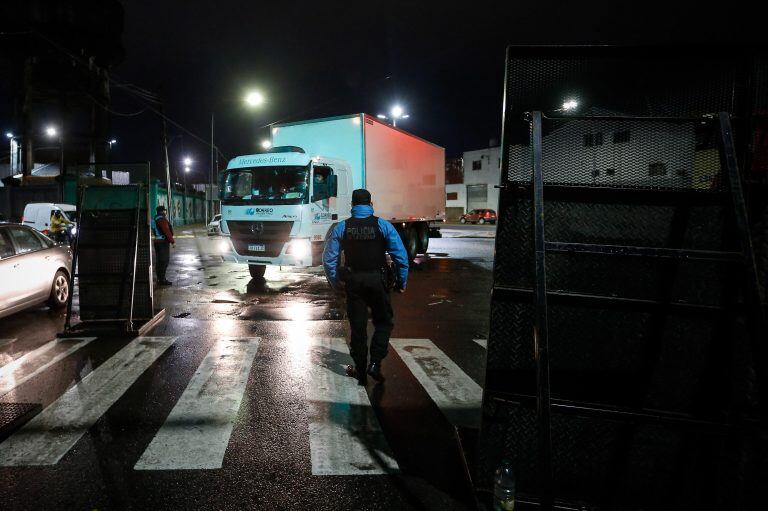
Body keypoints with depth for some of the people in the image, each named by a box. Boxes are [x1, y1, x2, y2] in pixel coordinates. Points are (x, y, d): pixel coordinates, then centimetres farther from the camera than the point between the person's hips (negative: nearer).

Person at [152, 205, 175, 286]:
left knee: (160, 261, 14)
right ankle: (162, 279, -8)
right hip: (163, 242, -11)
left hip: (157, 242, 11)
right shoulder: (162, 220, -16)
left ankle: (160, 278, 21)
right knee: (164, 261, -8)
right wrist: (172, 241, -17)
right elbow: (167, 231, -19)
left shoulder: (157, 219, 16)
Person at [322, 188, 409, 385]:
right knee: (383, 322, 15)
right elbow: (401, 256, -7)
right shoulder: (383, 225, -4)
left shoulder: (341, 227, 1)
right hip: (377, 280, -2)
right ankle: (375, 363, 3)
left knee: (357, 326, 11)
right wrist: (402, 282, 3)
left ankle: (360, 370, 20)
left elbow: (329, 258, 0)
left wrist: (335, 282, 10)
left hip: (353, 282, 2)